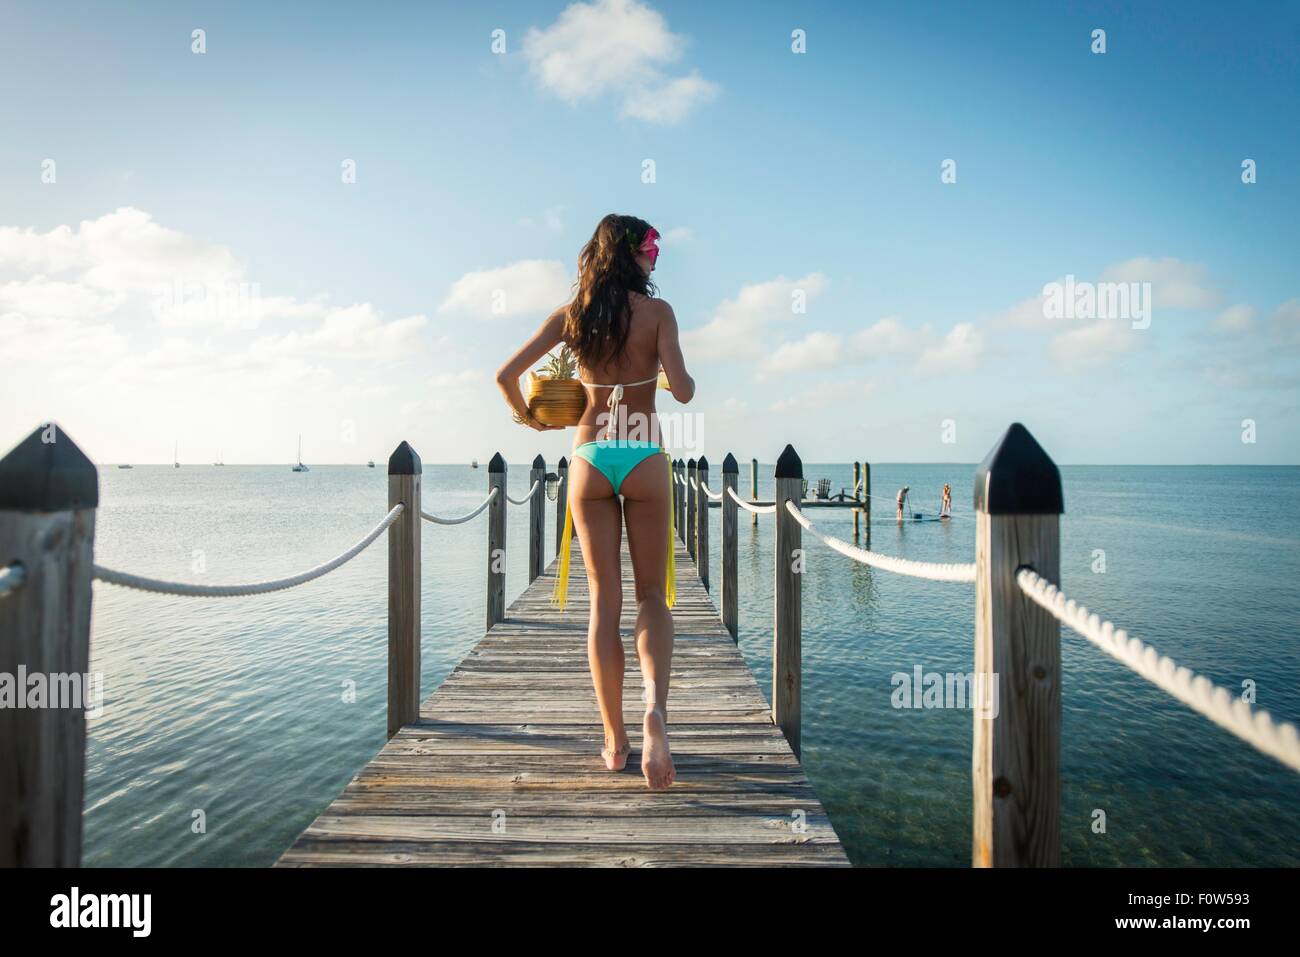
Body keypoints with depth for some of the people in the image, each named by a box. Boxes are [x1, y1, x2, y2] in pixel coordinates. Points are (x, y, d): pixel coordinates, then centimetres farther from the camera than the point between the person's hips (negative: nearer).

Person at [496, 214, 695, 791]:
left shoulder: (570, 315, 7)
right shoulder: (656, 310, -1)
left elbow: (506, 376, 3)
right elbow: (683, 391, -8)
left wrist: (529, 419, 20)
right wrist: (682, 378, 15)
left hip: (589, 459, 2)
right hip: (644, 458, -2)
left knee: (604, 599, 7)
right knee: (652, 594, 8)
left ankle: (614, 740, 11)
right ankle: (655, 706, -17)